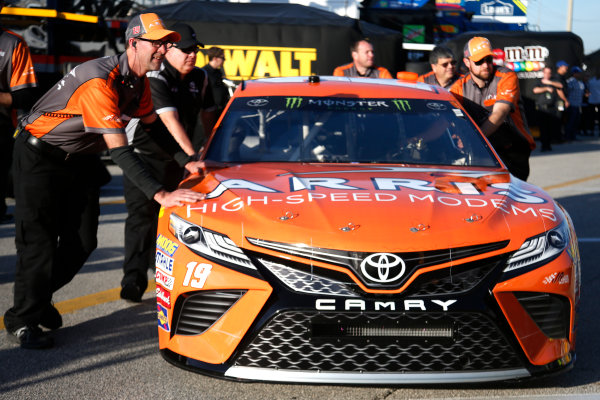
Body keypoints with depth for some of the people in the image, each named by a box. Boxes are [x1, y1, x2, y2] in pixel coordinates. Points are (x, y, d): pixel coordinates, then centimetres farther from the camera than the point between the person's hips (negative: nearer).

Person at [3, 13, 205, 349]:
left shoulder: (139, 82, -2)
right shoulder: (100, 82, -31)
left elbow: (153, 125, 15)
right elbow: (120, 151, -37)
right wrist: (160, 194, -42)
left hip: (78, 159, 8)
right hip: (40, 156, -8)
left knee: (82, 241, 3)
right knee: (39, 241, -7)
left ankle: (40, 296, 23)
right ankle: (23, 320, 5)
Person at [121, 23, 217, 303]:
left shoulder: (199, 78, 4)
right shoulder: (155, 78, -20)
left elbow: (207, 115, 15)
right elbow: (170, 119, -30)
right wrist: (192, 157, -38)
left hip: (174, 158, 7)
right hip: (143, 154, -7)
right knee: (141, 216, -13)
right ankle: (134, 279, -14)